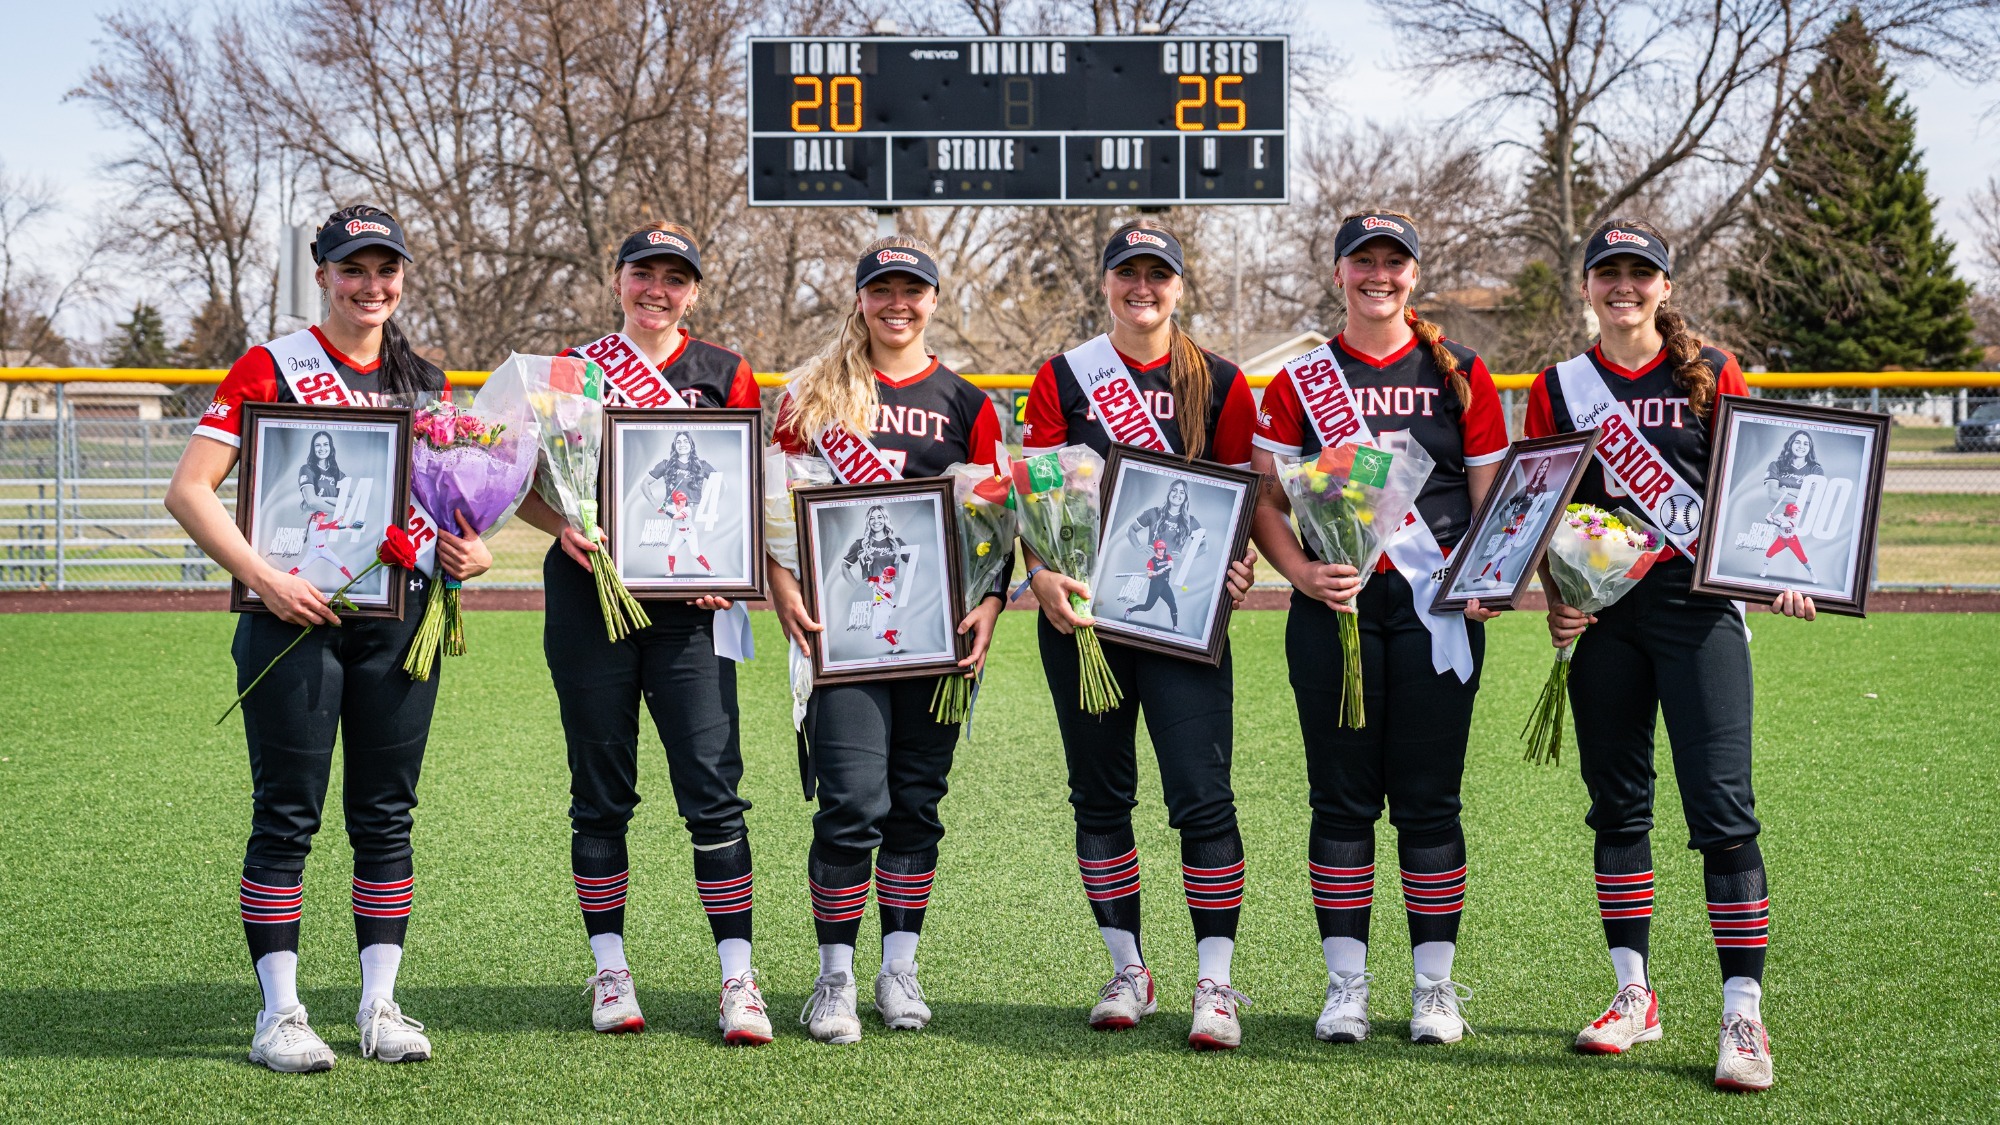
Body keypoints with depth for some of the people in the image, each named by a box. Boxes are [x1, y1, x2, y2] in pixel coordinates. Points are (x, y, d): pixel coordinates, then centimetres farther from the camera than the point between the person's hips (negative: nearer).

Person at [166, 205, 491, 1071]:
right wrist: (264, 578, -18)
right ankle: (279, 1014, 5)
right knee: (288, 817, -2)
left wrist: (470, 553, -2)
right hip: (294, 618, -4)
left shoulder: (424, 382, 13)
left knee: (386, 817, 7)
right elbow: (189, 490, -7)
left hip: (399, 621, 4)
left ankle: (380, 1005, 15)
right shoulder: (270, 368, -1)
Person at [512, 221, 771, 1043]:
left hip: (687, 605, 0)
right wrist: (564, 528, -12)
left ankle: (737, 977, -3)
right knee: (601, 793, 6)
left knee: (713, 789, -8)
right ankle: (609, 968, 16)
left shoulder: (725, 376, 10)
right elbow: (524, 487, 8)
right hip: (589, 599, 1)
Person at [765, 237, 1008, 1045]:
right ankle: (834, 978, 2)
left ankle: (899, 969, 18)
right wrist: (783, 591, -8)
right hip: (841, 623, -2)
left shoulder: (966, 404, 10)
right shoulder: (815, 393, 7)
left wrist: (990, 604, -6)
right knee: (854, 802, -9)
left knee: (917, 801, 7)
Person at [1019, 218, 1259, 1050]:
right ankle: (1127, 971, 20)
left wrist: (1240, 565, -10)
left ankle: (1215, 983, -2)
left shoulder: (1219, 382, 7)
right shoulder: (1064, 378, 6)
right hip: (1082, 609, 1)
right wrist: (1041, 573, -14)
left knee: (1201, 794, -9)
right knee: (1101, 793, 8)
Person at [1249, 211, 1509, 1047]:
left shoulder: (1460, 375, 8)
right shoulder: (1301, 381, 8)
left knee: (1428, 798, 1)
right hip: (1334, 607, 0)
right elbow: (1264, 500, 6)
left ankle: (1435, 985, 10)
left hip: (1434, 606, 0)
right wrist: (1302, 571, -11)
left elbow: (1493, 497, 9)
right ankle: (1346, 983, 10)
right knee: (1343, 797, 3)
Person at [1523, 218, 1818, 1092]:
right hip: (1602, 614, 3)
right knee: (1617, 805, 8)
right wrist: (1554, 601, -4)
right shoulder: (1560, 388, 8)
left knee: (1722, 806, -9)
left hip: (1698, 603, -2)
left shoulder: (1710, 375, 4)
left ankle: (1743, 1015, -6)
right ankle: (1634, 995, 20)